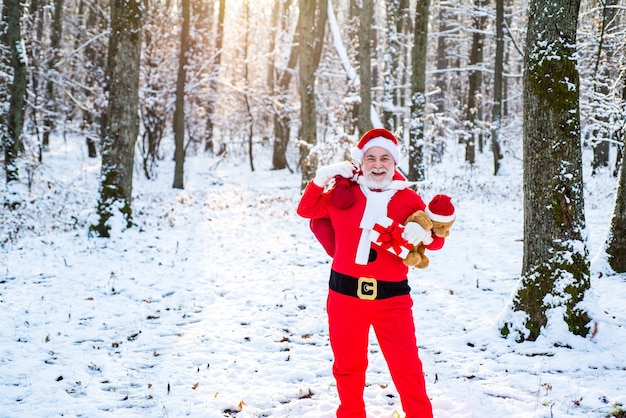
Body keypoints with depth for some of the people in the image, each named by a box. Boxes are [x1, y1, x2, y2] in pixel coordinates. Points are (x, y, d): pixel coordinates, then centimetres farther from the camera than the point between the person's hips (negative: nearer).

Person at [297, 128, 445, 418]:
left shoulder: (409, 199, 0)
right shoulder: (345, 194, 4)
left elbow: (435, 239, -2)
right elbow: (307, 210, 11)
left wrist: (424, 233, -25)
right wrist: (321, 178, -2)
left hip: (391, 296, -1)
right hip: (345, 292, 2)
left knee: (406, 365, 1)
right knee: (348, 364, 14)